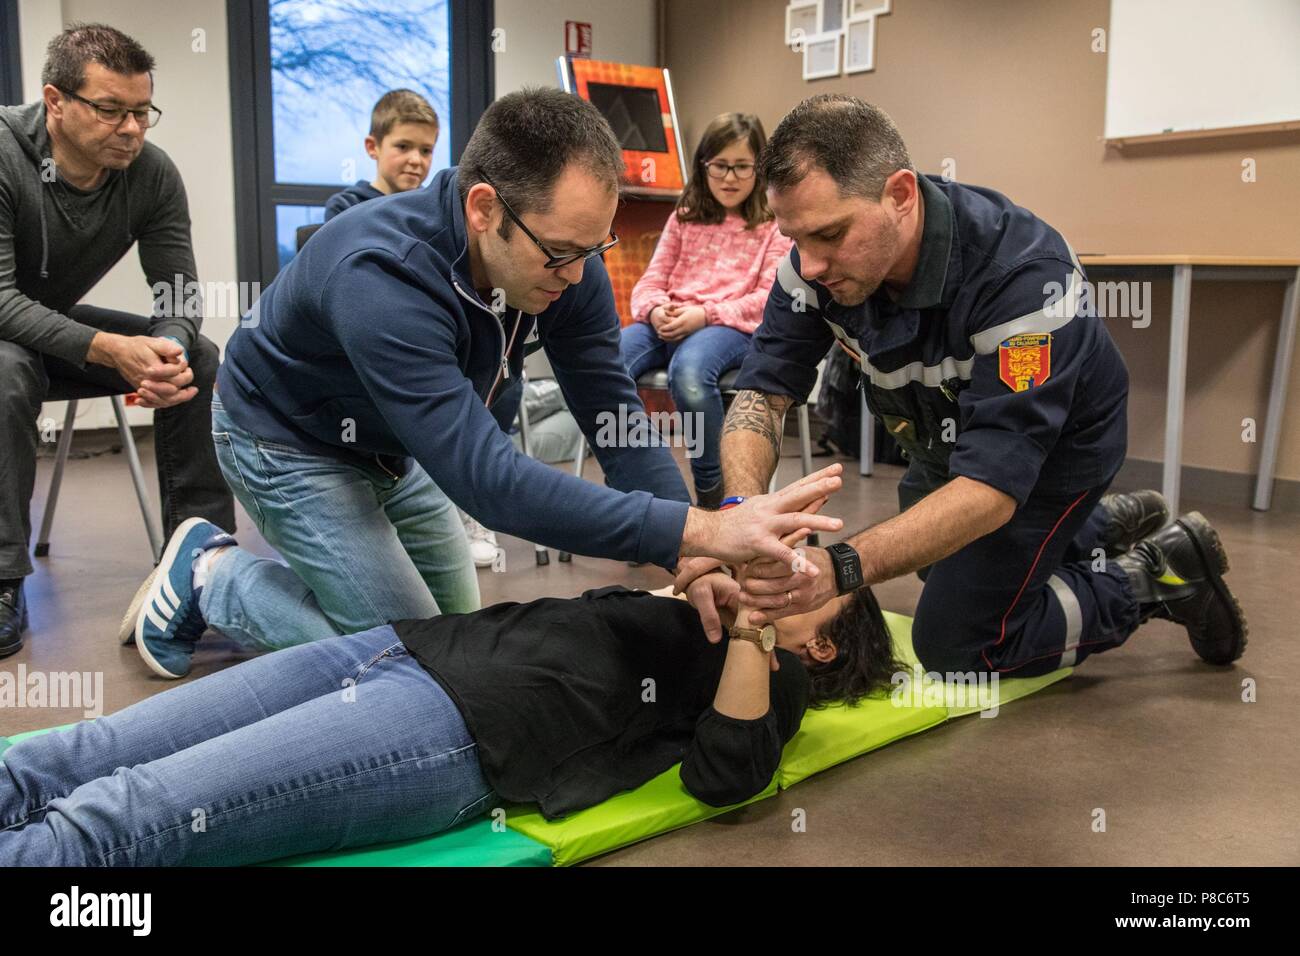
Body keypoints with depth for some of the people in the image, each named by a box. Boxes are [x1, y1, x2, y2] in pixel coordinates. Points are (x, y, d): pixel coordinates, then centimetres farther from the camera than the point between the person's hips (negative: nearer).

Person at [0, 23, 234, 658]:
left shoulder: (153, 174, -15)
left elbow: (178, 290, -14)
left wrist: (169, 349, -38)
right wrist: (106, 349, -45)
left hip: (64, 320, 5)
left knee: (199, 360, -16)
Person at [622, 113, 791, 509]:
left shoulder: (774, 226, 10)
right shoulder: (684, 219, 22)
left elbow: (768, 297, -2)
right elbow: (652, 279, 16)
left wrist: (705, 314, -16)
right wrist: (655, 310, -10)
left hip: (731, 326, -4)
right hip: (668, 323, 4)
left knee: (688, 371, -41)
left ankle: (711, 489, -19)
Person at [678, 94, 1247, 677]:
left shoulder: (1023, 274, -42)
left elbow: (993, 485, -45)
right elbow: (763, 391, -25)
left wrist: (842, 567, -58)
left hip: (1049, 448, -6)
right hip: (947, 437, 7)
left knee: (953, 642, -5)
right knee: (947, 568, 29)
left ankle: (1157, 577, 10)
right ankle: (1108, 525, 43)